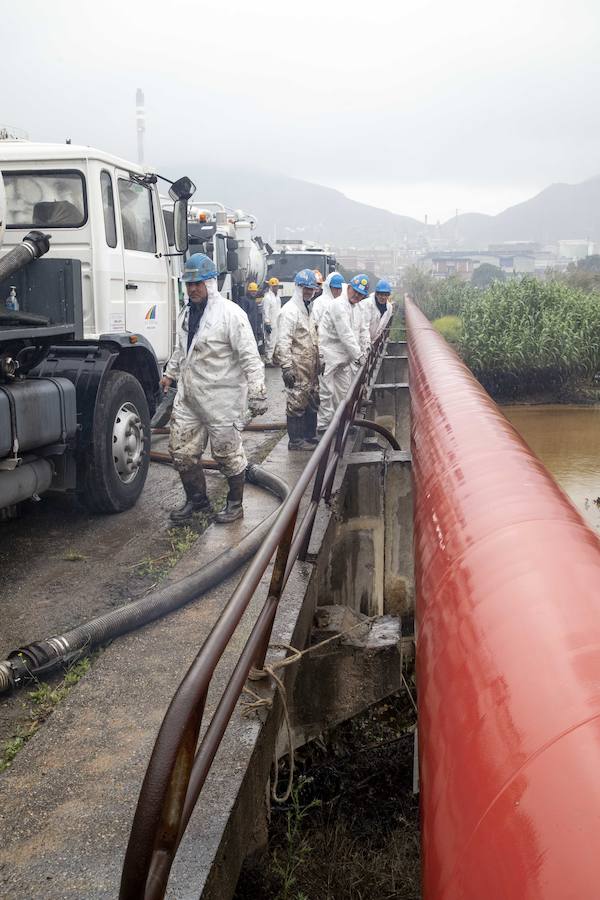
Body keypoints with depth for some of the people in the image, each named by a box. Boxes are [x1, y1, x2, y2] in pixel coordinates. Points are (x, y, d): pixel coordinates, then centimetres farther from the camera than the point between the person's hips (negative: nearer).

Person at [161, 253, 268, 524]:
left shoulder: (230, 313, -15)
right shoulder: (187, 313, 11)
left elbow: (250, 357, -17)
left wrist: (257, 393, -21)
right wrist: (170, 373, 27)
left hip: (222, 398, -7)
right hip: (188, 397, 8)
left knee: (228, 453, 6)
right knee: (181, 450, 11)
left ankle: (235, 503, 24)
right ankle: (196, 499, 29)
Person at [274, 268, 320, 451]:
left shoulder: (309, 309, 17)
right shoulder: (290, 311, -13)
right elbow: (283, 341, -19)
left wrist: (319, 361, 20)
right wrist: (286, 367, -25)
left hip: (311, 367, 9)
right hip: (297, 368, -9)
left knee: (312, 403, 15)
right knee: (297, 404, -2)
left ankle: (310, 436, 25)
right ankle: (295, 441, 6)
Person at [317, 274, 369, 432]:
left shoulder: (356, 308, 14)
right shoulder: (338, 305, -17)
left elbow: (361, 330, 24)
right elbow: (345, 334, -22)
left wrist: (364, 350, 12)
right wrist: (358, 355, -22)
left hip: (344, 357, 9)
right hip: (328, 355, -9)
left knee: (344, 390, 13)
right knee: (326, 392, -4)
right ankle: (324, 424, 3)